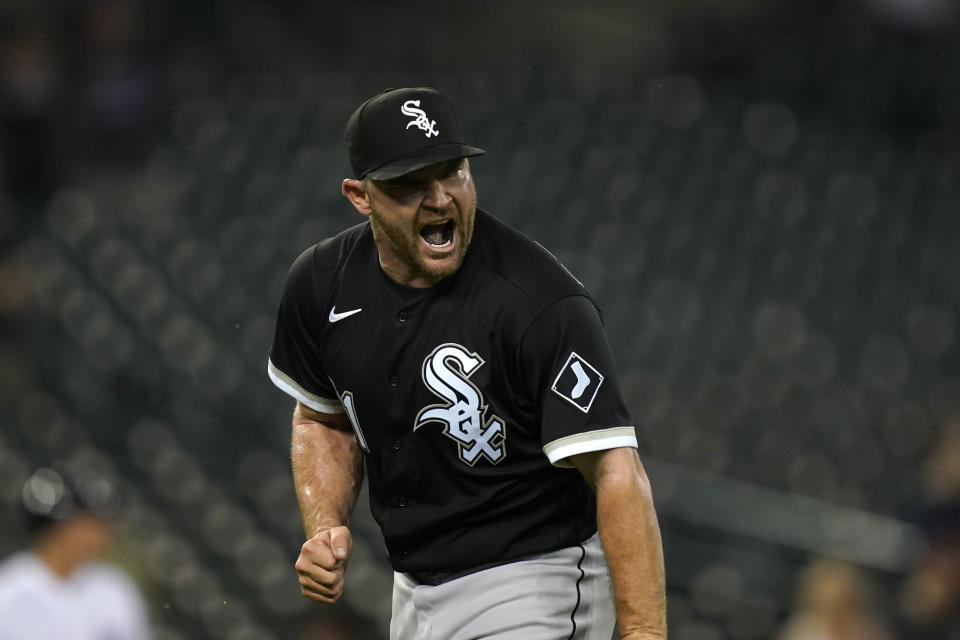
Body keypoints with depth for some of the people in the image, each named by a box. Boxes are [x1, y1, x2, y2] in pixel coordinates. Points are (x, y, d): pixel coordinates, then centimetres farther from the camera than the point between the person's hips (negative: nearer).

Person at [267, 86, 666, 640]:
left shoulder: (542, 304, -24)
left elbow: (617, 473, -28)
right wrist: (326, 529, -3)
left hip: (530, 594, -7)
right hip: (414, 591, 7)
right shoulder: (322, 283, -4)